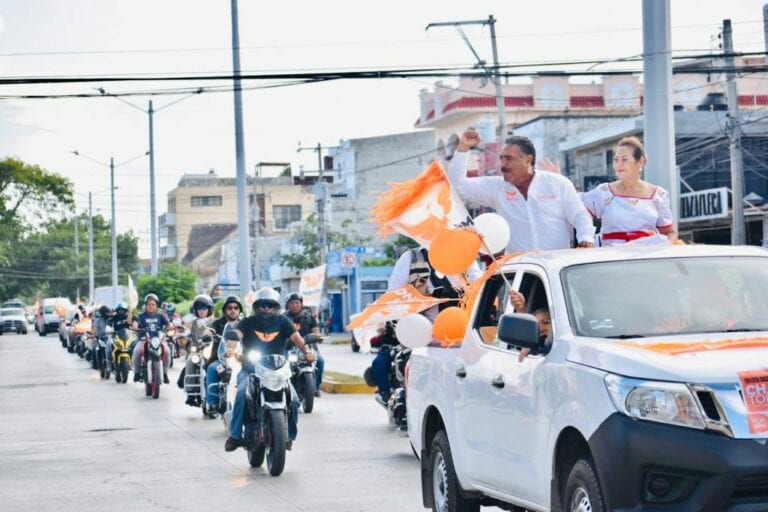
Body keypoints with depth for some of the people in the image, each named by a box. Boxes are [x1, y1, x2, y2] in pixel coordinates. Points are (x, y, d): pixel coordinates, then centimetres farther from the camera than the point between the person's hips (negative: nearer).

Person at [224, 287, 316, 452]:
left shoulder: (282, 321, 7)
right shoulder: (248, 322, 3)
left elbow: (296, 337, -6)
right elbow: (235, 334, -15)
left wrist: (307, 352, -26)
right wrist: (230, 349, -38)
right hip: (251, 370, -1)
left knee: (293, 398, -19)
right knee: (242, 393, -30)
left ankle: (289, 436, 2)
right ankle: (235, 435, -24)